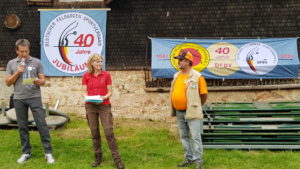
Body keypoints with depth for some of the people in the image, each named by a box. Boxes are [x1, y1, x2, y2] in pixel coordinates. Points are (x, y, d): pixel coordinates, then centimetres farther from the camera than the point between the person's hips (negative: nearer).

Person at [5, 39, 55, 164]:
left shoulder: (36, 62, 4)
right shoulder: (11, 63, 8)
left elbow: (43, 80, 4)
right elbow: (8, 82, 7)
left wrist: (38, 81, -18)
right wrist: (17, 73, -7)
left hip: (34, 97, -2)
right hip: (19, 99, 2)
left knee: (41, 124, -4)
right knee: (22, 126, 8)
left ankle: (48, 152, 2)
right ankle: (26, 152, 19)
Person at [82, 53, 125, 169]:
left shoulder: (106, 75, 1)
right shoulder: (86, 76, 4)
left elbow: (110, 91, 1)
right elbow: (84, 92, 5)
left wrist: (104, 97, -18)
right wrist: (86, 97, -17)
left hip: (104, 106, -2)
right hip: (90, 106, 2)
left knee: (109, 132, -7)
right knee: (94, 133, 6)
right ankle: (98, 158, 20)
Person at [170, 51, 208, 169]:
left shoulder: (197, 77, -12)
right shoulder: (176, 76, 9)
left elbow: (204, 94, -7)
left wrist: (197, 106, 5)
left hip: (192, 112, -7)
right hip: (179, 113, 7)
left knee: (195, 137, -3)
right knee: (184, 137, 14)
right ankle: (189, 159, 27)